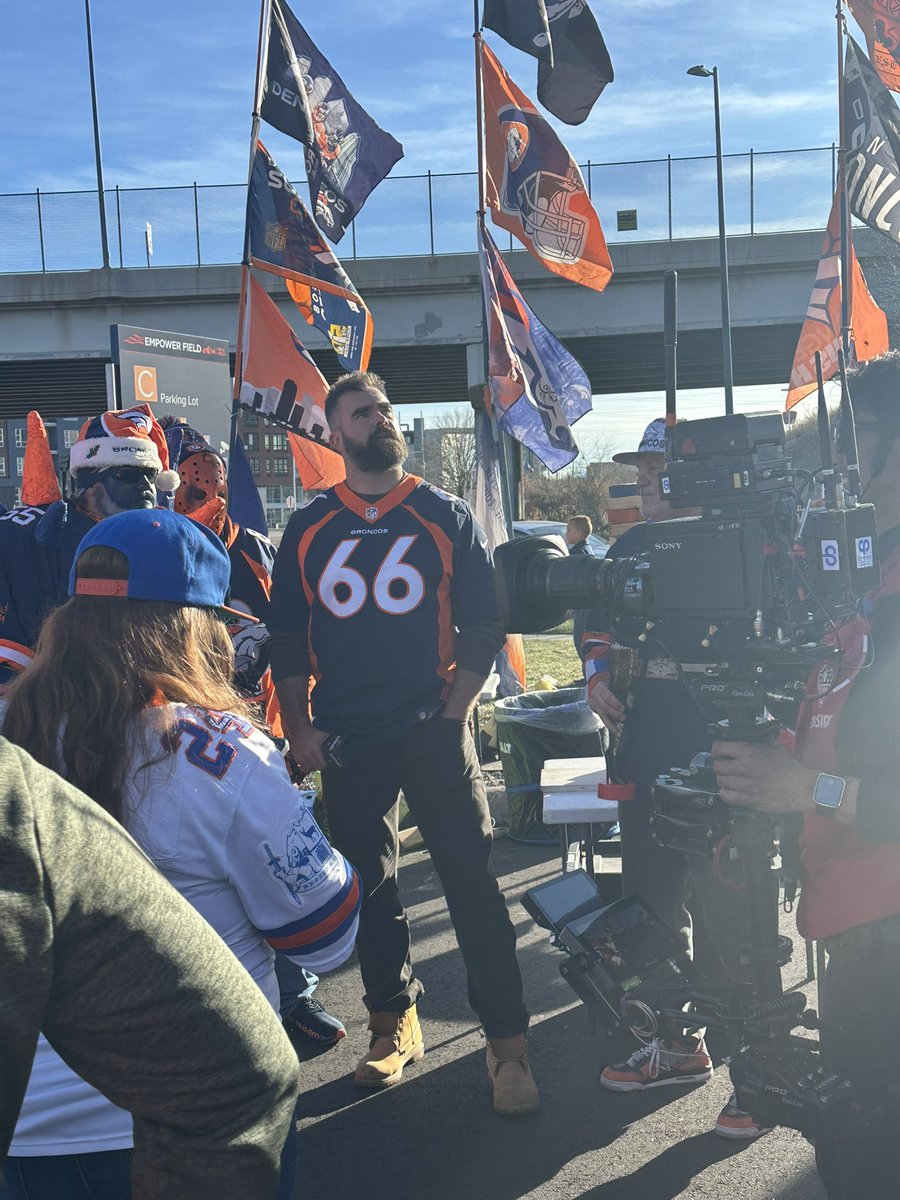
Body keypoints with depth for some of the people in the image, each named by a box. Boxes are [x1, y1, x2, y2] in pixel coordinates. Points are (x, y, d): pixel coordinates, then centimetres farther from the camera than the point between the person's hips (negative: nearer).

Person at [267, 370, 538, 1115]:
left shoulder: (447, 518, 2)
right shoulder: (308, 530, 7)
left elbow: (484, 625, 1)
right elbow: (288, 638, 9)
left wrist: (456, 711, -7)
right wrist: (299, 728, 2)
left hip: (434, 731, -2)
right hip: (346, 743, 3)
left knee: (473, 882, -4)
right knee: (369, 888, 12)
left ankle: (508, 1042, 6)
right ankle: (394, 1024, 30)